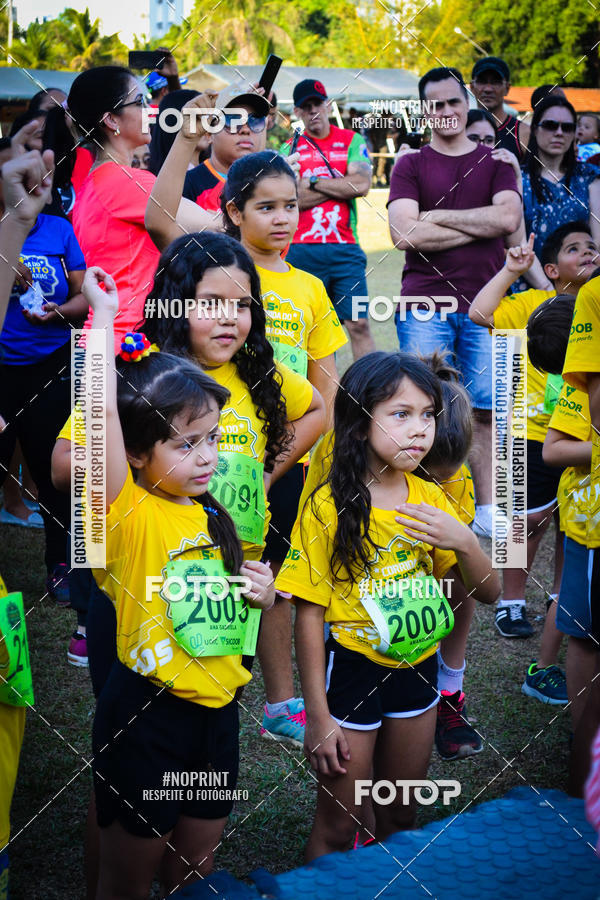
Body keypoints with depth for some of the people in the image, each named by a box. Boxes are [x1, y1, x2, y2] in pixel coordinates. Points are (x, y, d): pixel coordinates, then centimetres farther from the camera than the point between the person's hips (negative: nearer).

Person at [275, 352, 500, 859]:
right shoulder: (329, 507, -16)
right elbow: (309, 614, -14)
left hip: (418, 668, 5)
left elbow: (489, 593, 2)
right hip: (352, 670, -5)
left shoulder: (429, 498, 0)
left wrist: (465, 542, -19)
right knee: (338, 827, 7)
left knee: (400, 818, 20)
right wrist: (318, 716, -14)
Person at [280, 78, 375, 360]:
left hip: (345, 249, 0)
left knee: (358, 325, -5)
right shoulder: (289, 150, 10)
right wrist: (339, 185, -3)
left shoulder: (352, 141, 10)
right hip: (301, 250, 1)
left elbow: (361, 185, -6)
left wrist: (313, 181, -2)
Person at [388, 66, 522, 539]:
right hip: (424, 305, -1)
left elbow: (509, 219, -6)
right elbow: (405, 233, -8)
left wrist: (437, 217, -6)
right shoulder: (410, 165, 7)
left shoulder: (495, 161, 12)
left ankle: (487, 510, 12)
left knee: (485, 410, 3)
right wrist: (480, 226, -5)